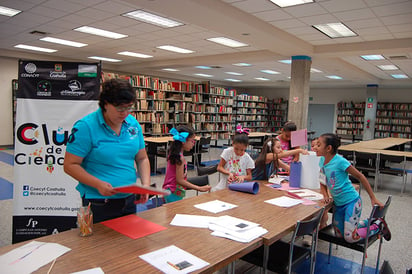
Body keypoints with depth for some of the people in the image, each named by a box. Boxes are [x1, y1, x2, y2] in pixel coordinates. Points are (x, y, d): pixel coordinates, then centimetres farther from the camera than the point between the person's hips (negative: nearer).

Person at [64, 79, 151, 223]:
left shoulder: (133, 124, 2)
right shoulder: (86, 126, -14)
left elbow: (142, 158, 9)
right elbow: (70, 165, -13)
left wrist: (146, 184, -7)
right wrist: (98, 184, -25)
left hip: (129, 200, 5)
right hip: (98, 204, -5)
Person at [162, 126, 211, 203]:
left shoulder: (173, 153, 6)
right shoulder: (180, 157, -21)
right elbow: (180, 180, -21)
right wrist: (200, 188, -20)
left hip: (169, 191, 9)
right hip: (174, 194, -9)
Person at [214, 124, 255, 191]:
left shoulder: (247, 158, -1)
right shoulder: (228, 152, -4)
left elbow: (249, 177, 4)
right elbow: (219, 167, 0)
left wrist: (243, 177, -19)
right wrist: (229, 173, -18)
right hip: (225, 185, 0)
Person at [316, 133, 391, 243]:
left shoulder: (340, 161, -22)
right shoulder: (322, 160, -1)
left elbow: (360, 176, -15)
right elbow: (323, 181, 12)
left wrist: (373, 198, -14)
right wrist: (325, 194, -6)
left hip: (351, 202, -8)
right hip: (338, 203, 8)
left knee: (350, 237, -6)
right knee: (339, 234, 16)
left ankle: (378, 225, 17)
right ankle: (368, 223, 33)